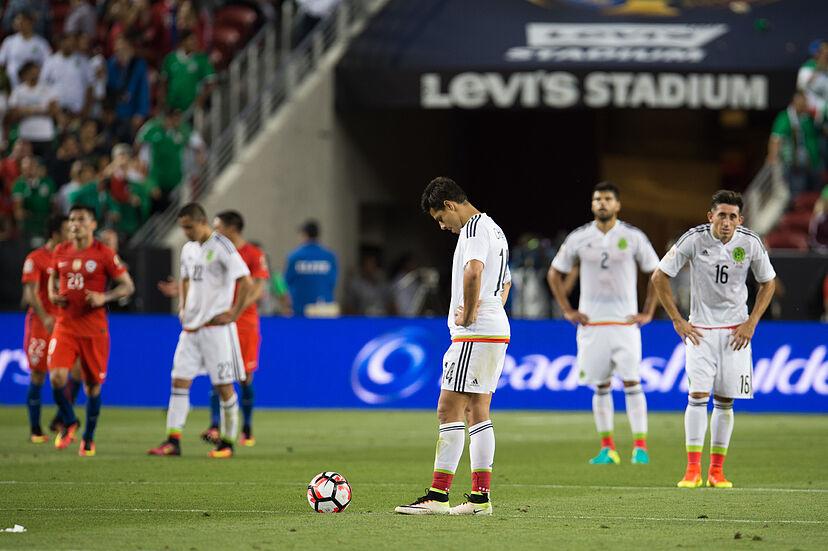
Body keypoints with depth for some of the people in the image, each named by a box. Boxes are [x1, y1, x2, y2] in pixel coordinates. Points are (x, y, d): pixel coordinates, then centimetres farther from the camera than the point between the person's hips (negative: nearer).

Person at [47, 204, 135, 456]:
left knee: (92, 385, 6)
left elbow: (128, 286, -2)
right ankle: (69, 422, 9)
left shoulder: (104, 254, -5)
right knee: (57, 377, -17)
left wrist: (104, 298, -18)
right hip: (65, 326, 2)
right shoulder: (61, 252, 6)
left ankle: (89, 437, 24)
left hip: (95, 329, -2)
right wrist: (53, 295, 2)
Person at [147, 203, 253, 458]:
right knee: (179, 381, 0)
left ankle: (227, 442, 9)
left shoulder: (221, 247, -11)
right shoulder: (188, 249, 13)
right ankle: (173, 441, -1)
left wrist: (233, 314, -14)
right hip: (191, 326, 8)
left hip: (216, 327, -7)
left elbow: (246, 282, -15)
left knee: (224, 385, -1)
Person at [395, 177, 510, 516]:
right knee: (477, 412, 11)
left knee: (450, 410, -10)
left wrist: (468, 315, -19)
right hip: (497, 332, 11)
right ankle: (480, 497, 10)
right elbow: (505, 282, 35)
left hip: (475, 334, -11)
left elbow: (473, 272, -31)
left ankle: (438, 495, -13)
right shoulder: (494, 229, 21)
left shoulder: (474, 228, -12)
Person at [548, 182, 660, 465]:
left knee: (632, 383, -8)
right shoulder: (578, 238, 3)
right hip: (591, 322, 2)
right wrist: (567, 310, 7)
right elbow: (555, 273, 14)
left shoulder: (633, 237, -1)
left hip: (625, 322, -2)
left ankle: (640, 446, -7)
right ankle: (607, 448, 10)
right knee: (601, 386, 4)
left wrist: (647, 313, 0)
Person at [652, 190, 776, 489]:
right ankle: (693, 470, -11)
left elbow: (768, 283, 8)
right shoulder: (694, 239, -14)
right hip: (700, 328, -2)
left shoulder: (751, 243, -8)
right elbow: (659, 277, -4)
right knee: (698, 395, -13)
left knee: (725, 401, 2)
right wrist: (678, 321, -5)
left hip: (735, 331, 2)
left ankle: (717, 470, 11)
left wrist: (751, 323, 0)